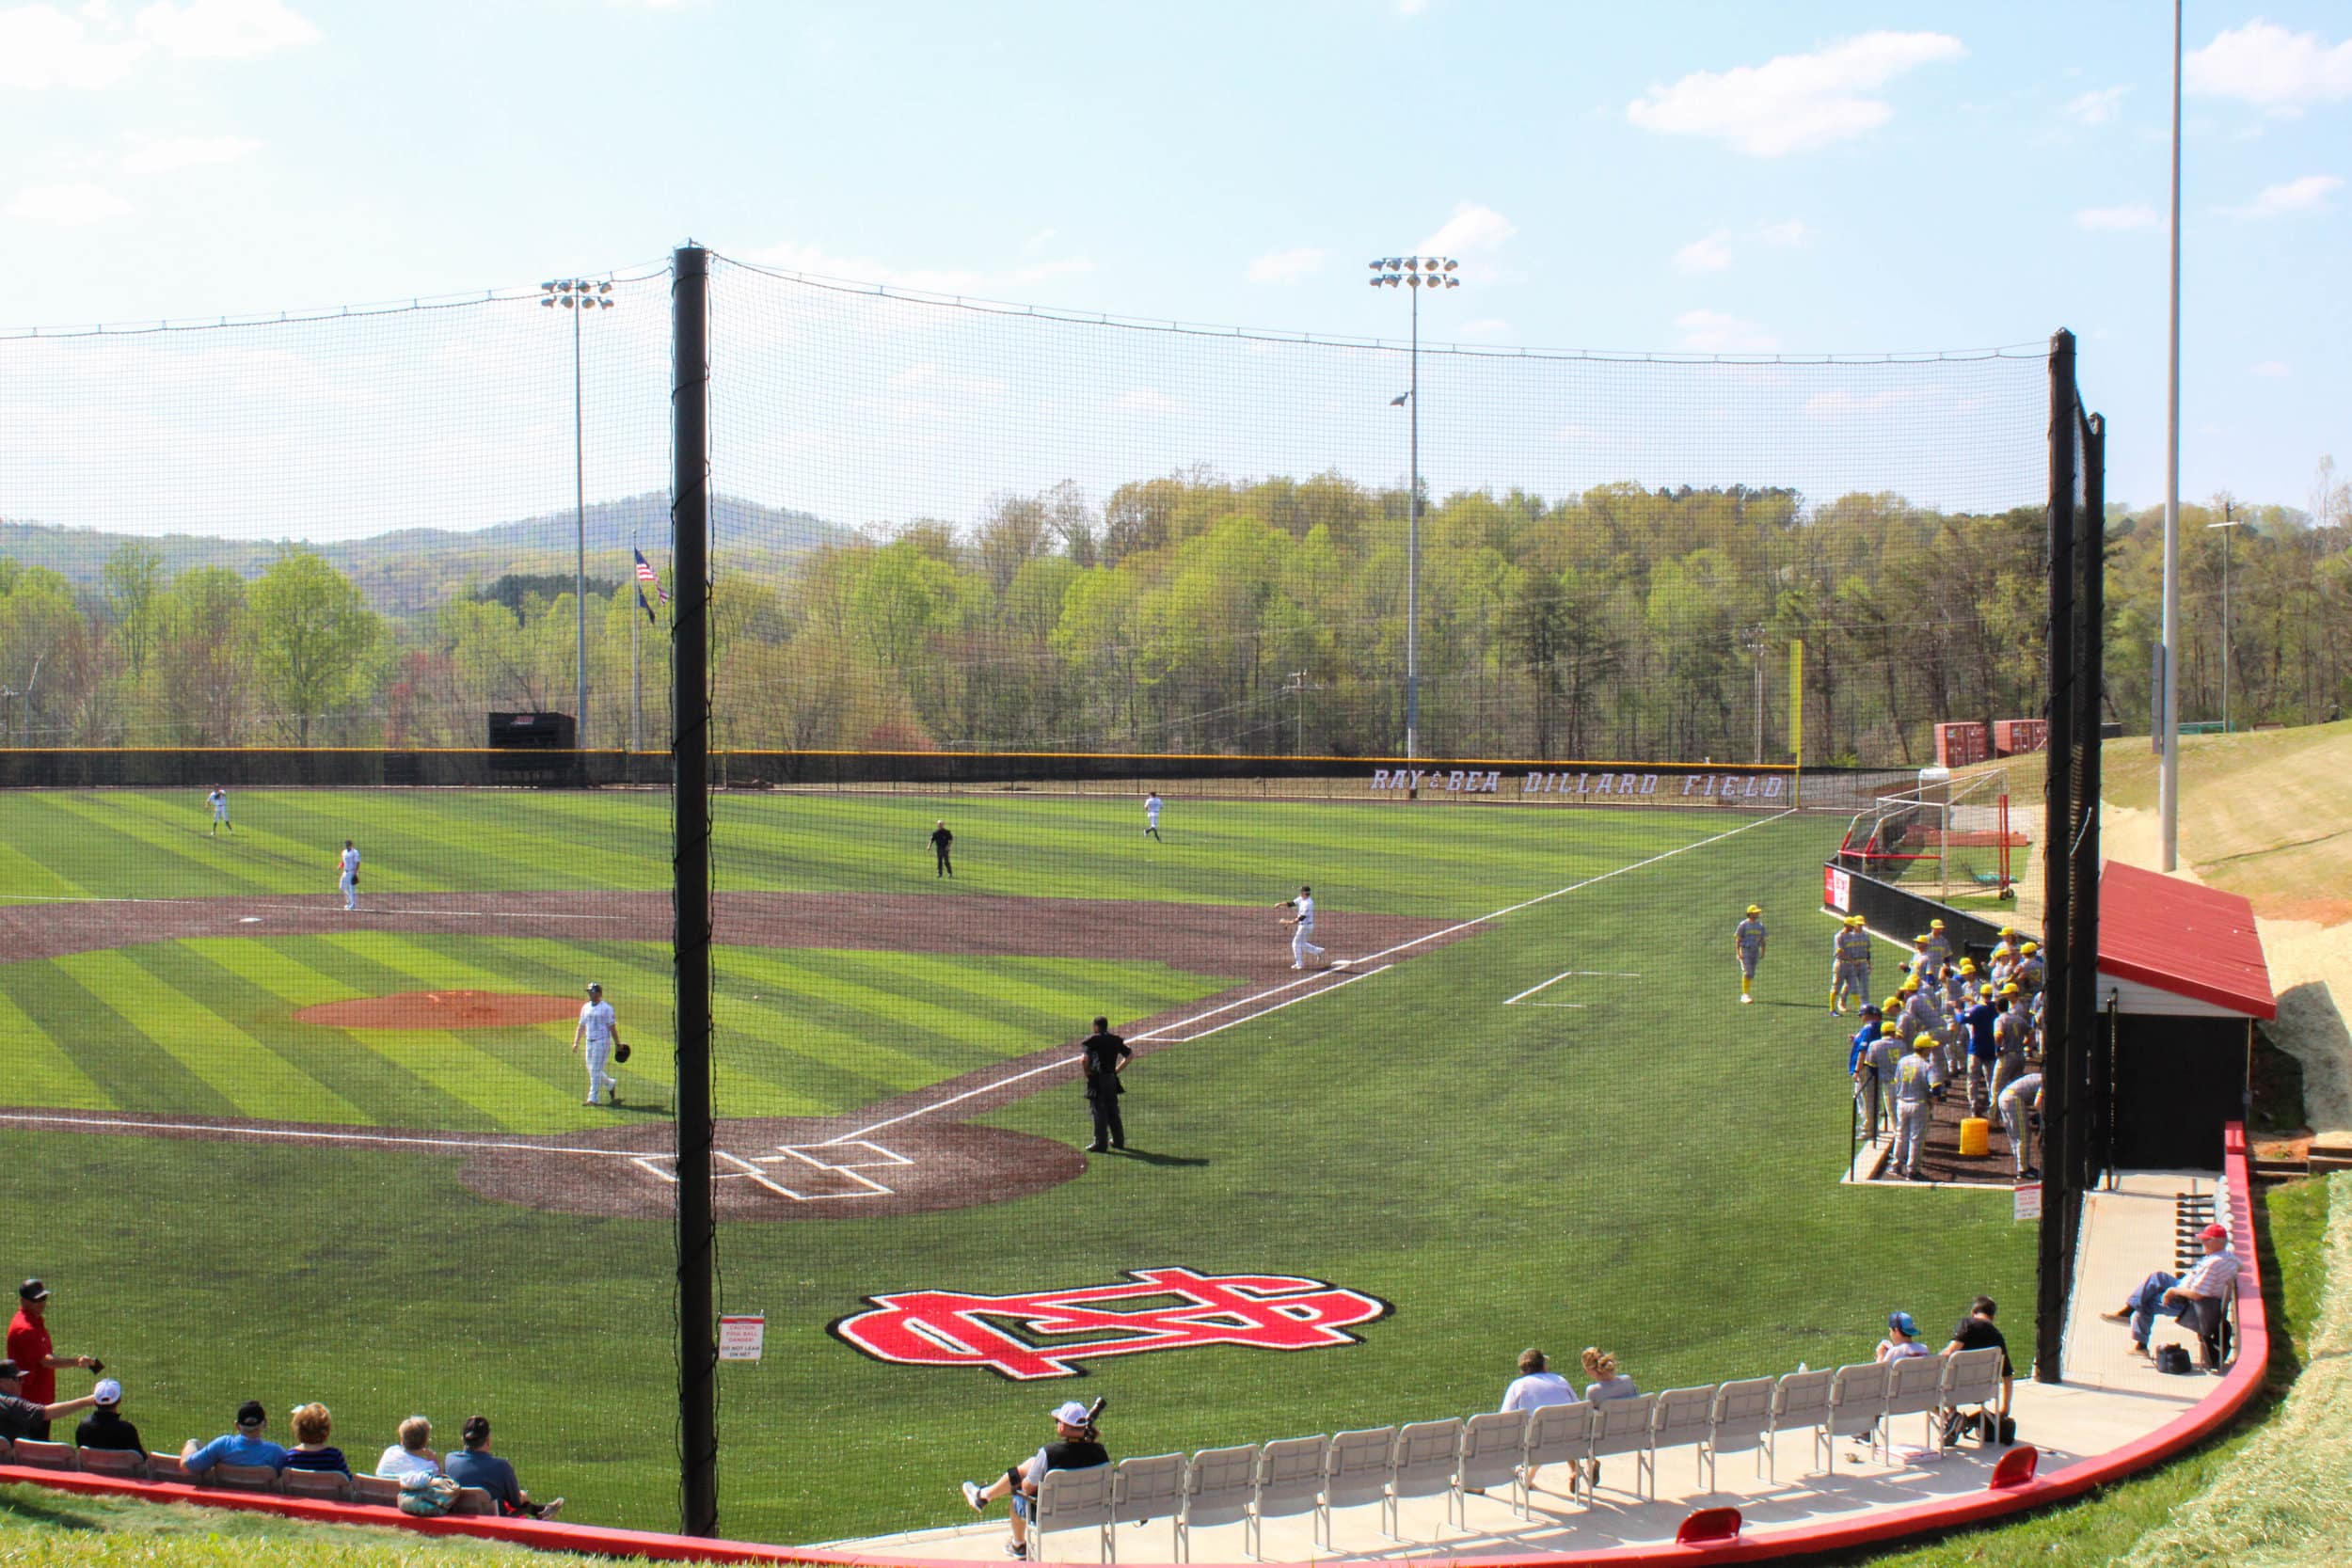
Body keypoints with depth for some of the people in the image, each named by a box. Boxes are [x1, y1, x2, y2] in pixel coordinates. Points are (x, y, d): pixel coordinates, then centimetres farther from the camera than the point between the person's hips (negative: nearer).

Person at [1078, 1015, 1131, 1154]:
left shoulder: (1092, 1040, -10)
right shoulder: (1115, 1040, 7)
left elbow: (1085, 1058, -22)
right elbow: (1130, 1055, 10)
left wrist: (1086, 1071, -6)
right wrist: (1118, 1069, 12)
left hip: (1097, 1079, -6)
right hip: (1112, 1078, 6)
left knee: (1099, 1111, -2)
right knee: (1113, 1111, 16)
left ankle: (1100, 1143, -1)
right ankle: (1119, 1141, 23)